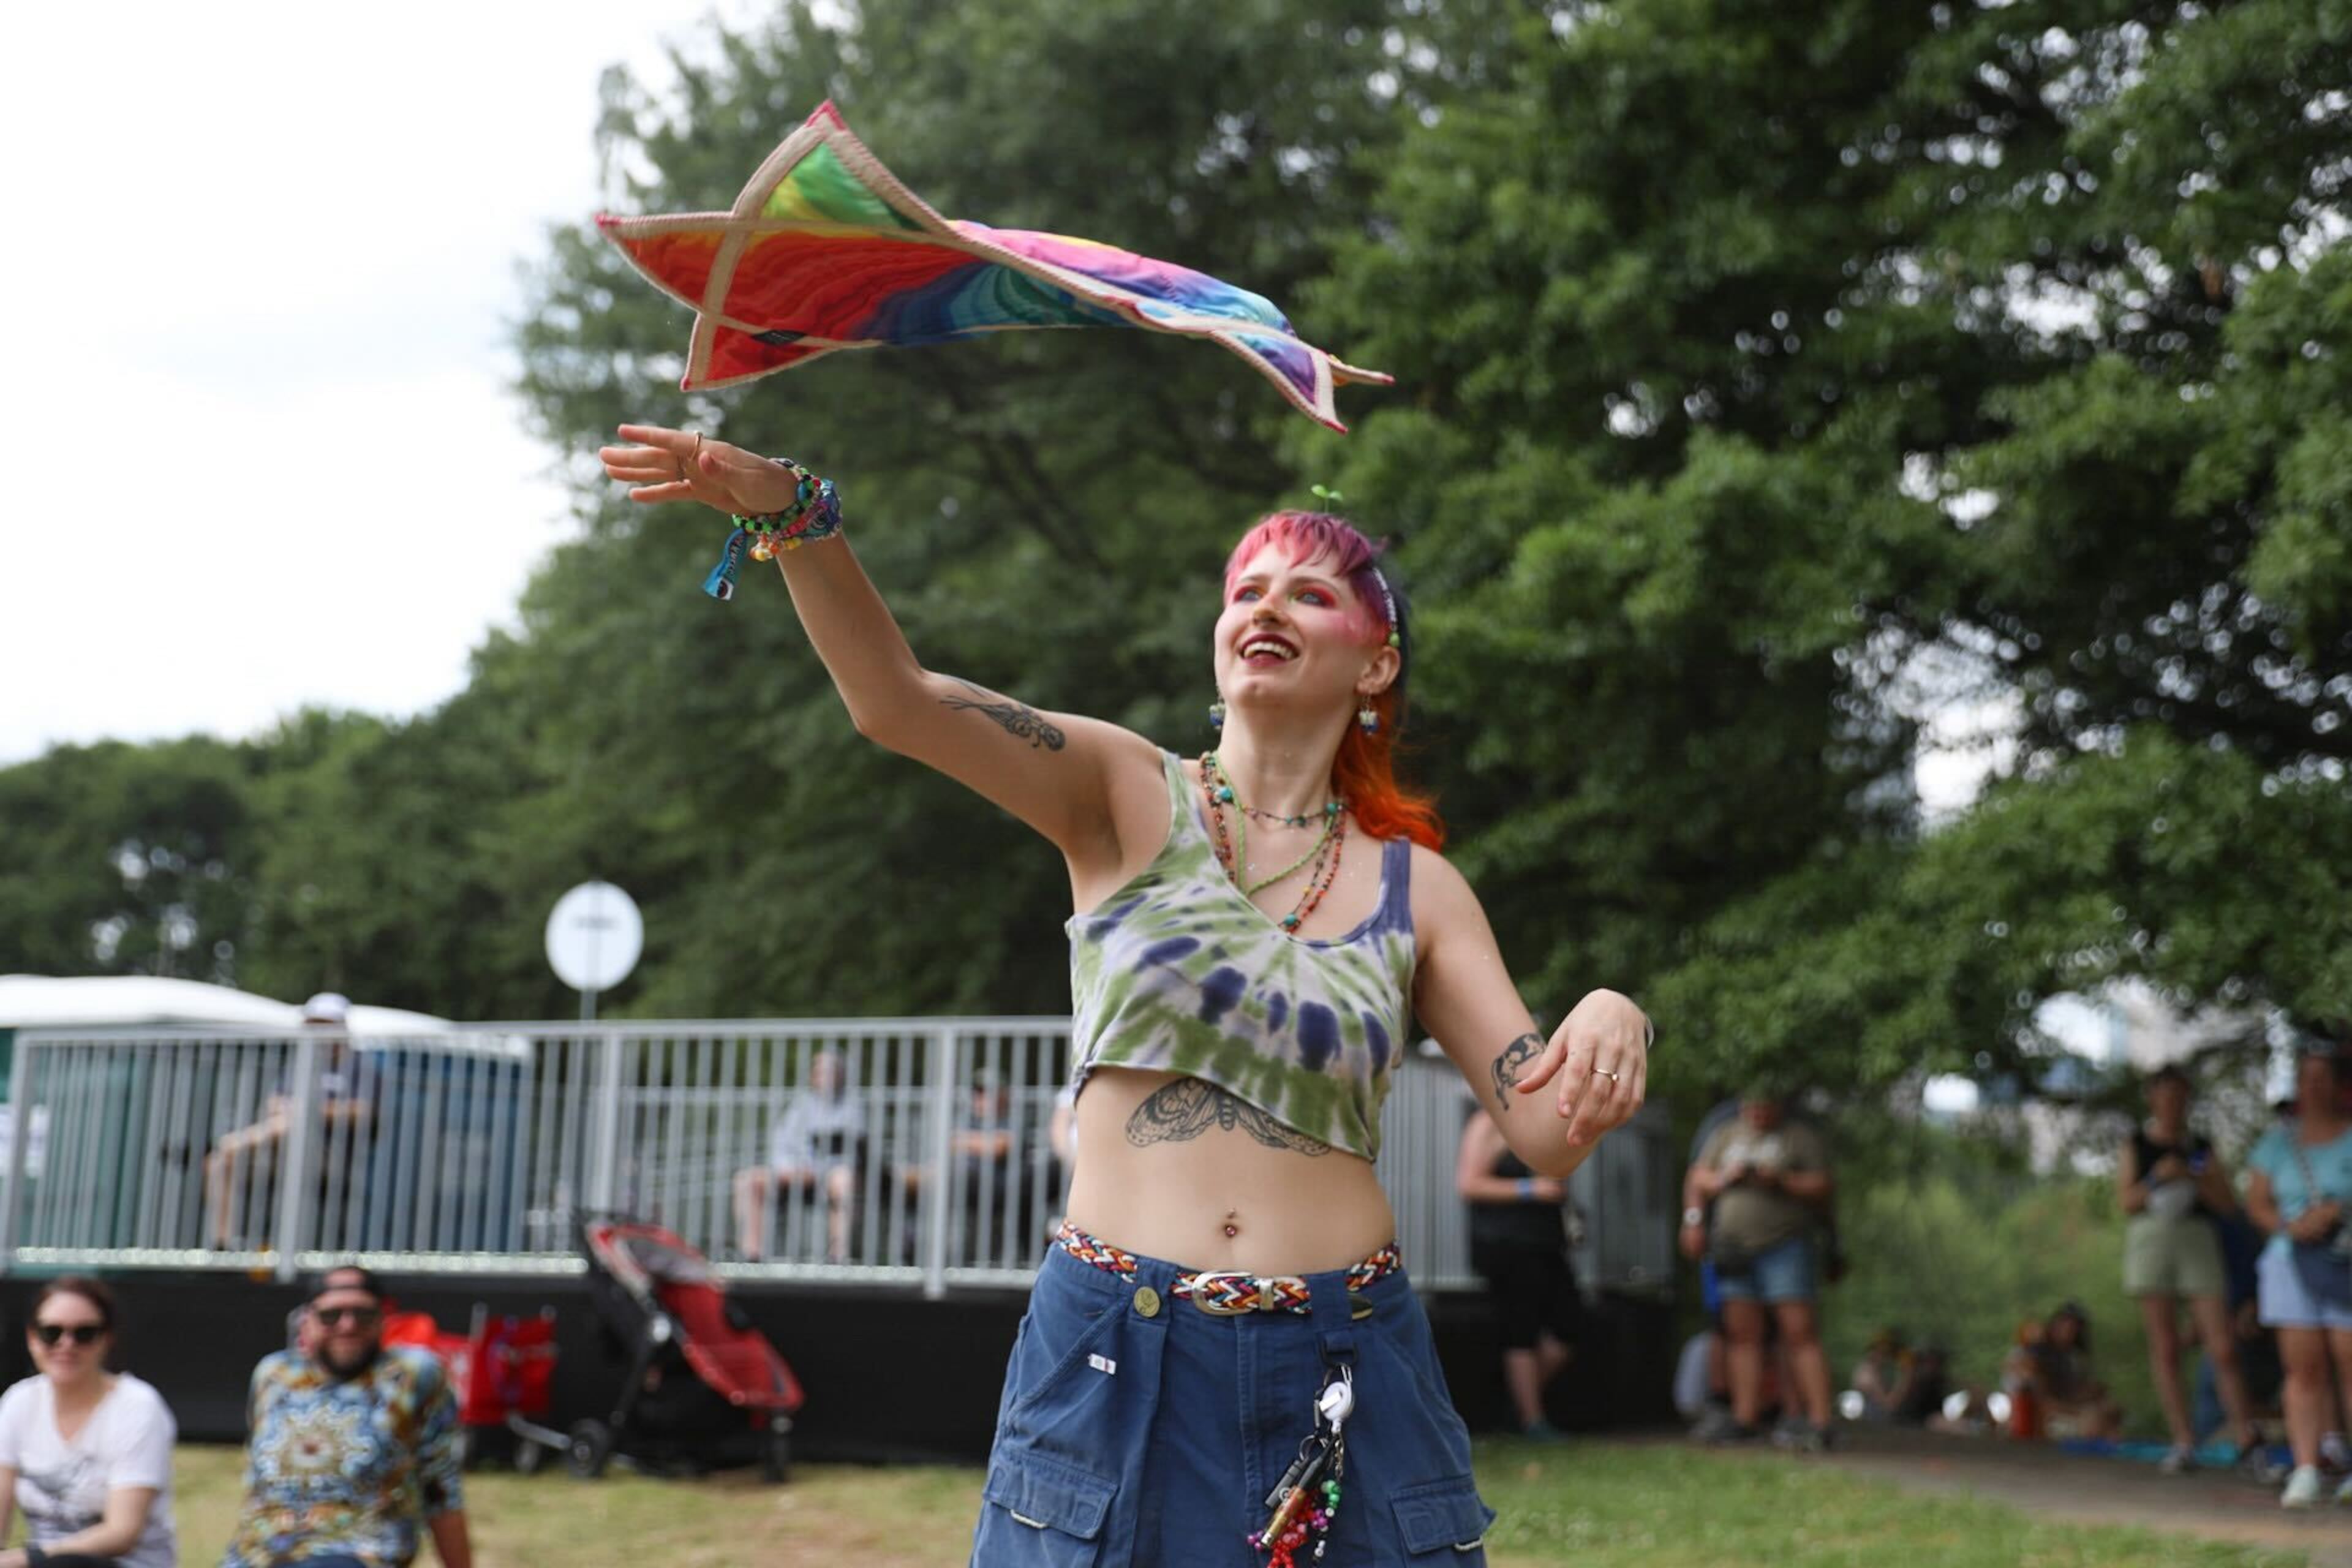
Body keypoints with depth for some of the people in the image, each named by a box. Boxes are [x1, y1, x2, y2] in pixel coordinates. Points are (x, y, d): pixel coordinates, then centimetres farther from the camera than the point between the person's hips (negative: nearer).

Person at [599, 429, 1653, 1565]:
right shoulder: (1127, 798, 2)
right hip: (1116, 1359, -1)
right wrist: (793, 514, -27)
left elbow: (1549, 1135, 3)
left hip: (1341, 1372, 2)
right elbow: (894, 699, -12)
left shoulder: (1413, 886, 7)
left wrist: (1611, 1025, -19)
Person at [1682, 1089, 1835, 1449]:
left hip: (1785, 1247, -4)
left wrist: (1782, 1181, -14)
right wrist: (1723, 1179, -2)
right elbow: (1696, 1179, 18)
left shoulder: (1803, 1139, 7)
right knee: (1742, 1334, 0)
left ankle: (1818, 1422, -12)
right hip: (1734, 1248, 4)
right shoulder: (1725, 1136, 18)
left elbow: (1824, 1189, 0)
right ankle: (1745, 1418, 3)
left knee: (1800, 1334, -10)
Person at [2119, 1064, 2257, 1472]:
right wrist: (2156, 1179, -14)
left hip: (2197, 1243, 1)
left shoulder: (2202, 1149, 13)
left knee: (2223, 1348, -9)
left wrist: (2193, 1178, -11)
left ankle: (2244, 1439, -7)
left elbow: (2228, 1203, 5)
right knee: (2165, 1349, -2)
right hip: (2150, 1239, 0)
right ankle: (2183, 1443, 1)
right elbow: (2128, 1201, 3)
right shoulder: (2135, 1145, 11)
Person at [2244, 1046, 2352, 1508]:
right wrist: (2291, 1226, -6)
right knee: (2303, 1369, -1)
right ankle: (2305, 1470, -2)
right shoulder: (2279, 1141, 12)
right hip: (2293, 1261, 3)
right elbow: (2256, 1203, 10)